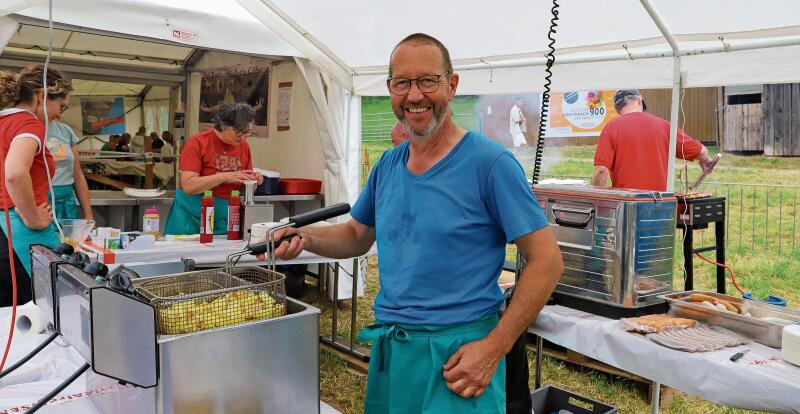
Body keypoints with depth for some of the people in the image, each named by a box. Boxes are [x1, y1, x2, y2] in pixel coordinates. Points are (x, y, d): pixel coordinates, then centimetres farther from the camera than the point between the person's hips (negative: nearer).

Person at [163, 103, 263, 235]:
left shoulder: (244, 146, 4)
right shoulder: (197, 142, -10)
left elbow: (244, 189, 14)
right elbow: (188, 186, -19)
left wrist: (253, 181, -8)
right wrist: (224, 177, -25)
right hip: (191, 219, -4)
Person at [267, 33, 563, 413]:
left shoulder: (490, 163, -14)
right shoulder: (387, 165, 5)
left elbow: (546, 261, -14)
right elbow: (357, 235, 17)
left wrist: (493, 349, -19)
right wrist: (305, 237, -3)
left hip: (457, 353, -6)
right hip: (388, 348, 6)